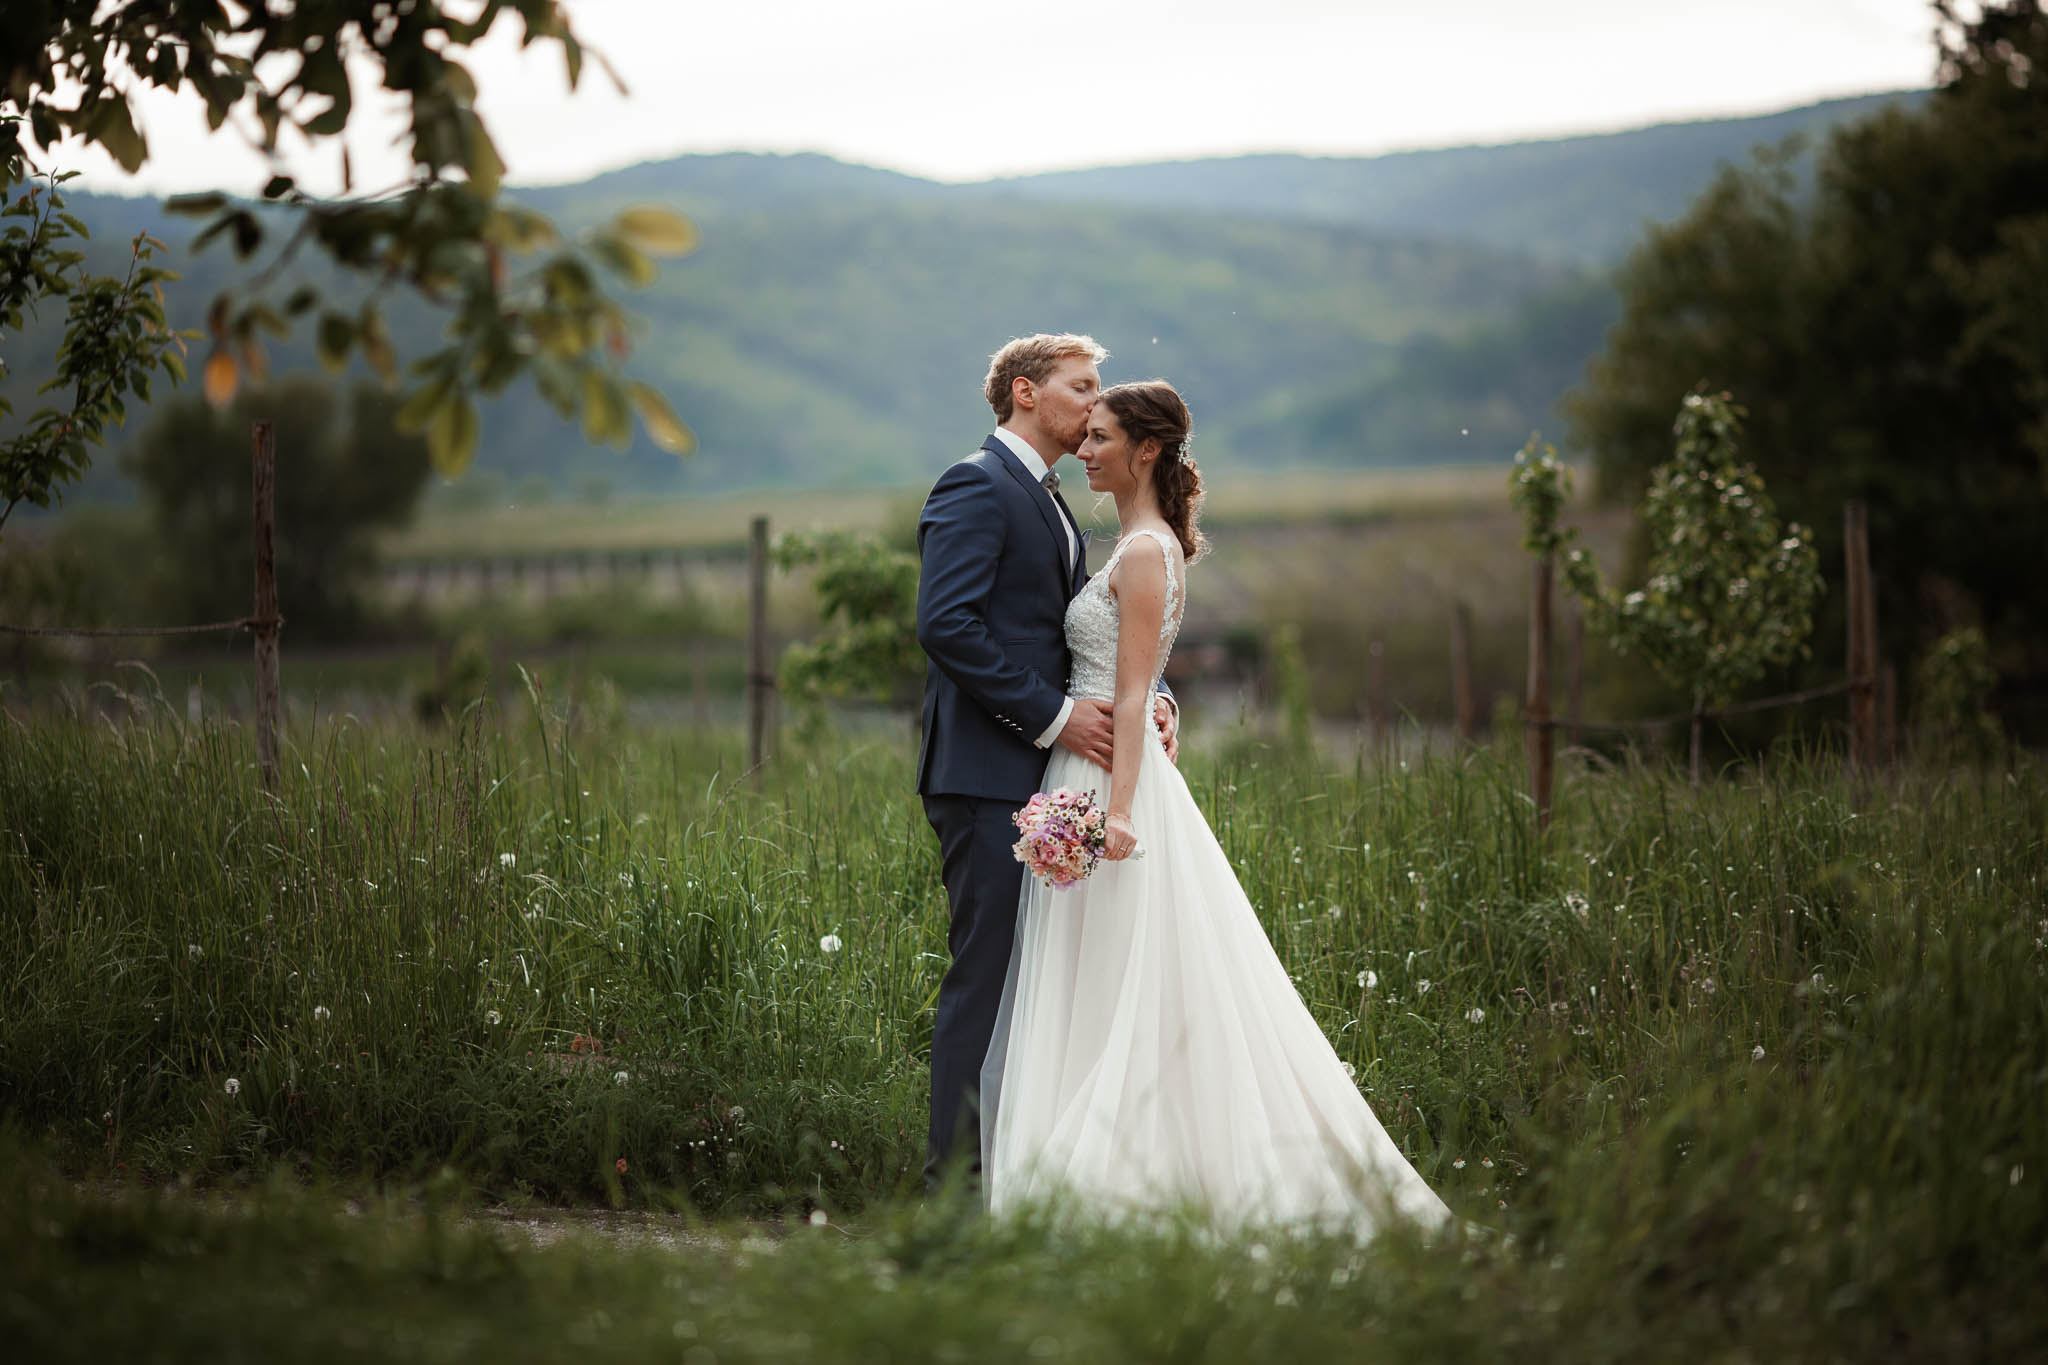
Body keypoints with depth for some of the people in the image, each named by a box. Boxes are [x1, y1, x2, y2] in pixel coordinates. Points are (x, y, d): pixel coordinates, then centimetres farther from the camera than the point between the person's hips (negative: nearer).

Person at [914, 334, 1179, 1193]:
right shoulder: (977, 486, -8)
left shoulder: (1049, 503, 22)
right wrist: (1055, 716, -18)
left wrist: (1149, 696, 2)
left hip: (1039, 780, 10)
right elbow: (946, 625, -19)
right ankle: (958, 1175, -6)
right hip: (987, 775, -10)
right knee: (987, 976, -9)